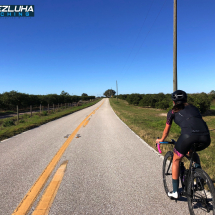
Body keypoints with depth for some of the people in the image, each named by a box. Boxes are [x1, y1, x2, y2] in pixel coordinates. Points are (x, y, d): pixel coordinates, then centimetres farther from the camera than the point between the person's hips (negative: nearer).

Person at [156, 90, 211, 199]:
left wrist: (161, 140, 52)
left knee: (176, 160, 20)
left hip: (188, 135, -4)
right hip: (206, 137, 5)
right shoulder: (193, 108, 31)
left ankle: (175, 192, 25)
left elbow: (167, 129, 32)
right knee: (191, 152, 38)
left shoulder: (173, 111, 21)